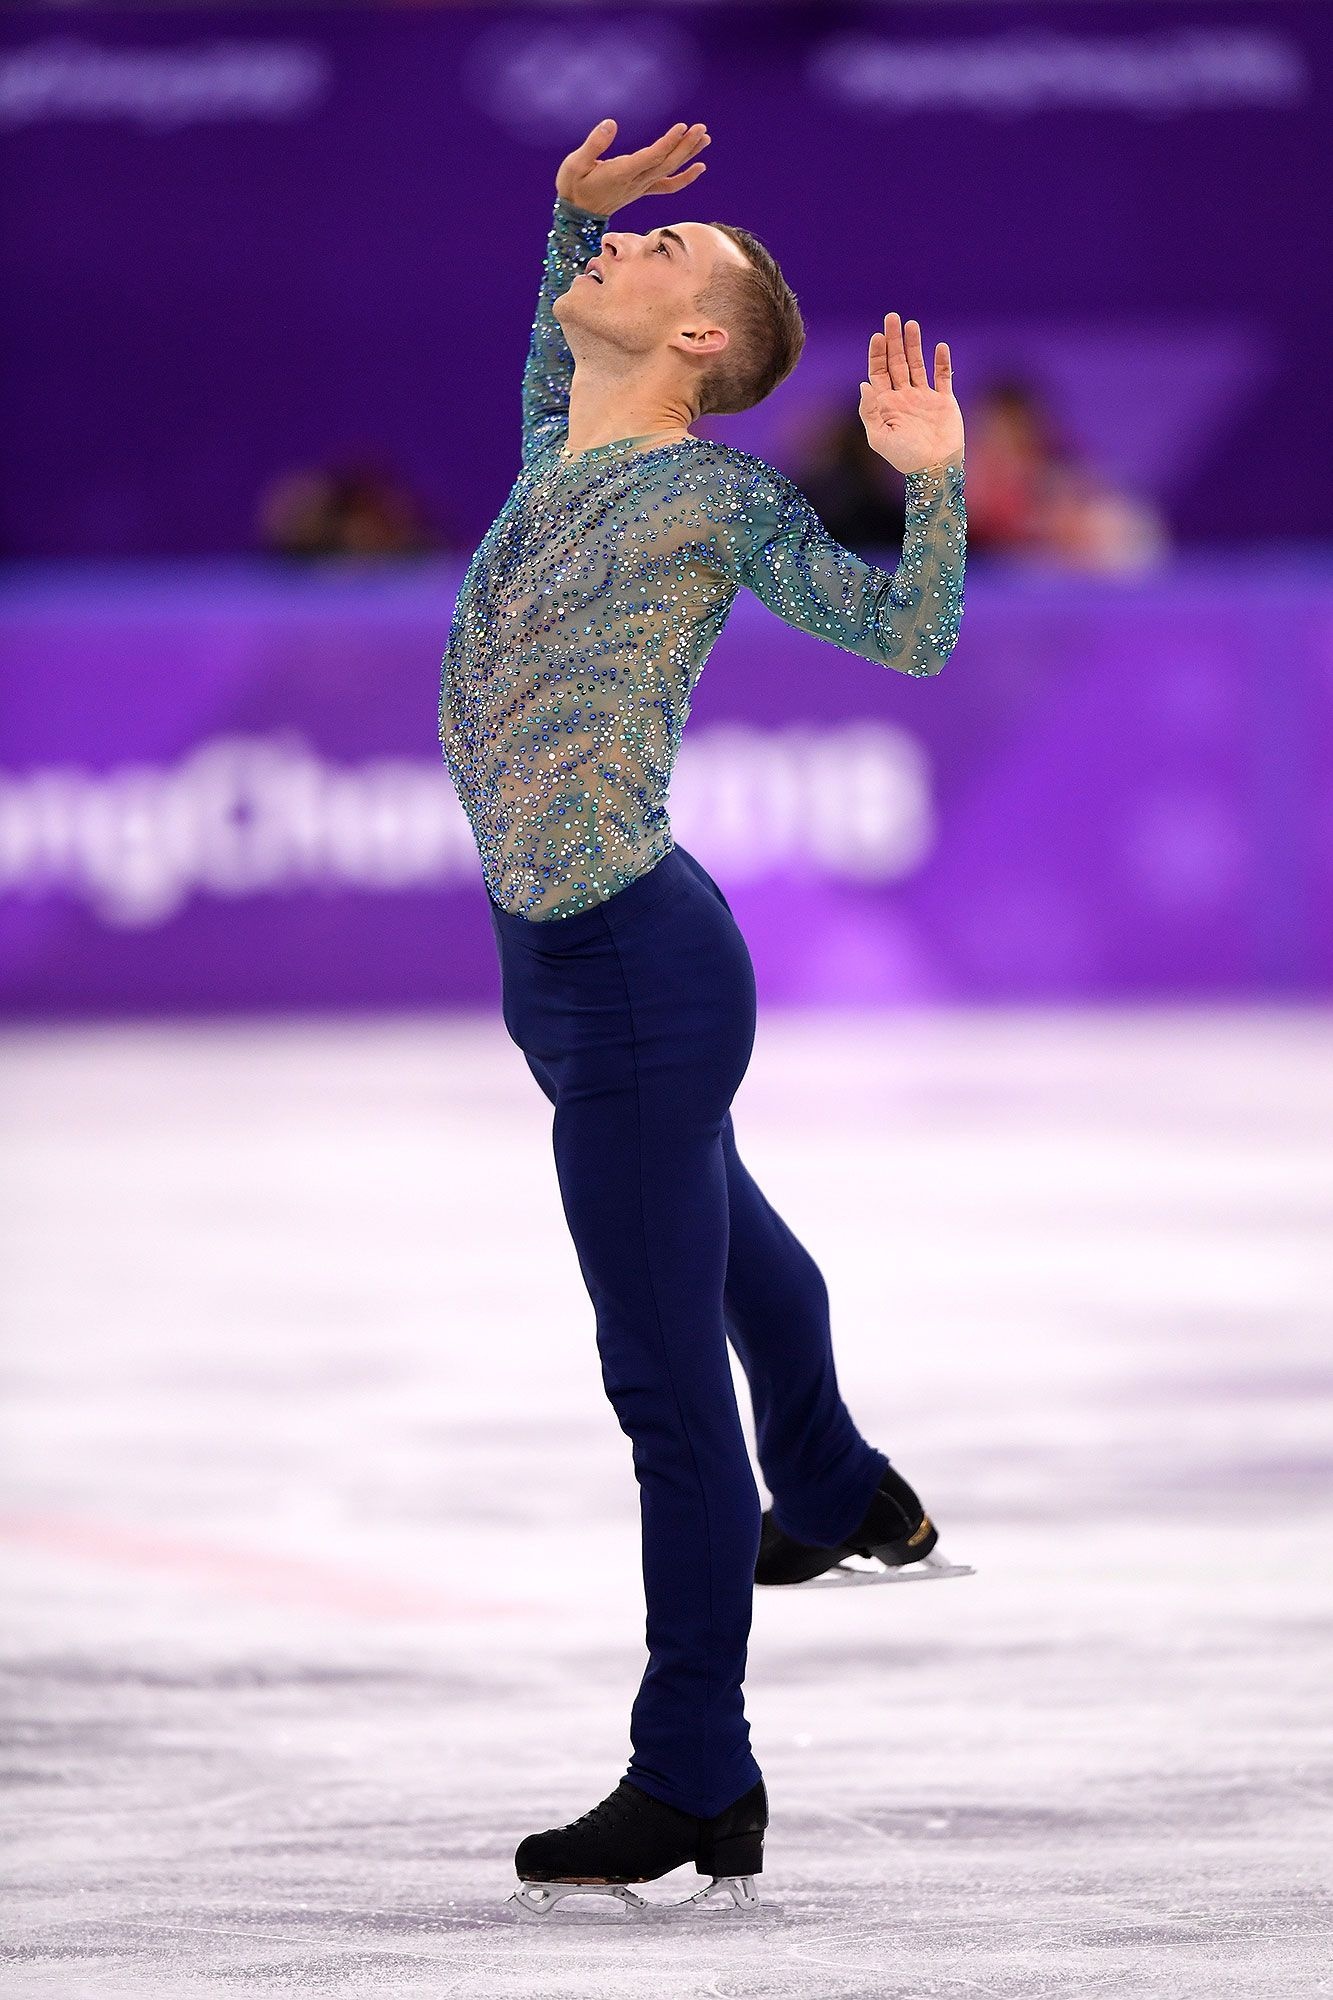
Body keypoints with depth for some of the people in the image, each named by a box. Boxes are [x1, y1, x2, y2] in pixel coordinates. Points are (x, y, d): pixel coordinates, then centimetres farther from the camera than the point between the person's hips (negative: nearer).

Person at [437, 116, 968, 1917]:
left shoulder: (719, 495, -14)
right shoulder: (554, 466, 8)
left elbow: (913, 636, -11)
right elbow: (555, 379, 32)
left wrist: (932, 483, -25)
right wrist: (567, 214, 22)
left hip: (637, 967, -9)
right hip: (564, 957, 9)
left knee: (664, 1369, -4)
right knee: (725, 1237, 32)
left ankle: (696, 1786, 1)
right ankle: (840, 1496, 57)